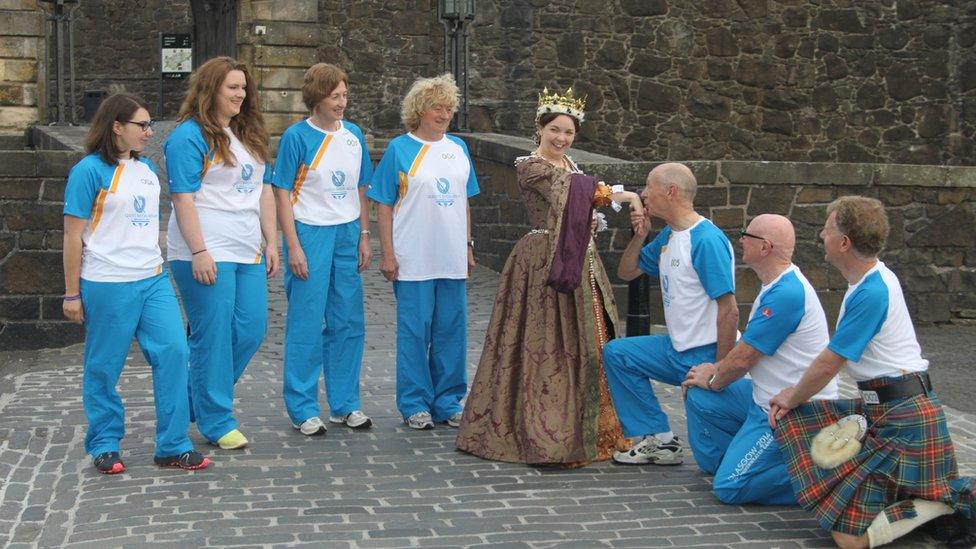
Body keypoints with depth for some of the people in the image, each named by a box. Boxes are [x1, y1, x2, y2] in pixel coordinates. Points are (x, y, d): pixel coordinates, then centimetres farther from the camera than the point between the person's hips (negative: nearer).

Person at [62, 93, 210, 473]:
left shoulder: (146, 168, 12)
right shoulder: (89, 171, -8)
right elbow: (73, 235, -7)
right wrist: (72, 294, -7)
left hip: (153, 281, 6)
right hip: (107, 285, -6)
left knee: (173, 352, -2)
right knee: (104, 367, 4)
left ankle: (173, 446, 5)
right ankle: (105, 446, 19)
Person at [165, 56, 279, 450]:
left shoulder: (249, 135, 17)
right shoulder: (190, 136, -8)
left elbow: (264, 192, 20)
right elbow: (183, 199, -13)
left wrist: (271, 242, 13)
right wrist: (199, 252, -18)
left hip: (248, 253, 8)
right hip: (207, 255, -8)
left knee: (251, 330, 7)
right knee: (213, 336, -3)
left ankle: (200, 397, 25)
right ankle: (216, 422, 7)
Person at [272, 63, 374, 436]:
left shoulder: (353, 135, 8)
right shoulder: (297, 136, -7)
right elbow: (283, 194, -8)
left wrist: (364, 236, 9)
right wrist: (293, 247, -13)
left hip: (347, 235, 5)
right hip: (310, 234, -5)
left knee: (348, 322, 9)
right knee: (306, 324, 0)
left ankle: (345, 404, 21)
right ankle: (303, 409, 9)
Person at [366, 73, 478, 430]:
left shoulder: (458, 149, 11)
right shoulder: (399, 149, -2)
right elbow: (384, 205, -3)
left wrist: (468, 246, 15)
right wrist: (387, 254, -8)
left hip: (453, 257, 5)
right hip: (413, 259, -4)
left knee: (452, 330, 8)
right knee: (414, 330, 1)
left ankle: (447, 401, 20)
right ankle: (415, 404, 12)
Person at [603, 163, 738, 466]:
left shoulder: (707, 240, -21)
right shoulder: (667, 236, 8)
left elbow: (729, 311, -23)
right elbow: (626, 272, 18)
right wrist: (639, 235, 0)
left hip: (706, 355, -9)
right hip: (677, 348, 9)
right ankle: (658, 438, 7)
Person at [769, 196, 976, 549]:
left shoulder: (871, 294, -20)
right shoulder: (875, 278, 9)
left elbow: (828, 364, -13)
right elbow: (835, 359, 15)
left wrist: (792, 399, 3)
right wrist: (795, 394, 10)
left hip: (902, 417, -10)